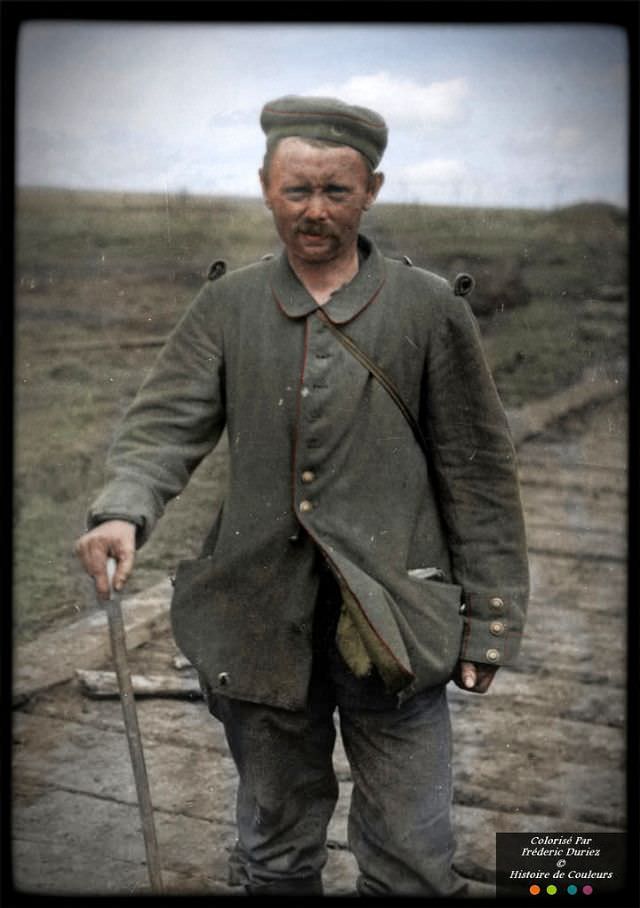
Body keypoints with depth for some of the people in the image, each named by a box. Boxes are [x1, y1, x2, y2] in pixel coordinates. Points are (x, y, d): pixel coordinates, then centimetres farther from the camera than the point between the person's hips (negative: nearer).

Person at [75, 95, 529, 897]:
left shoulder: (430, 310, -1)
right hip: (262, 620, 2)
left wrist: (489, 623, 0)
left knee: (411, 864, 7)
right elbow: (166, 423, -2)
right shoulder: (225, 306, 6)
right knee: (275, 854, 20)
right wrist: (123, 510, -24)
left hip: (389, 621, -2)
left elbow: (477, 476, 2)